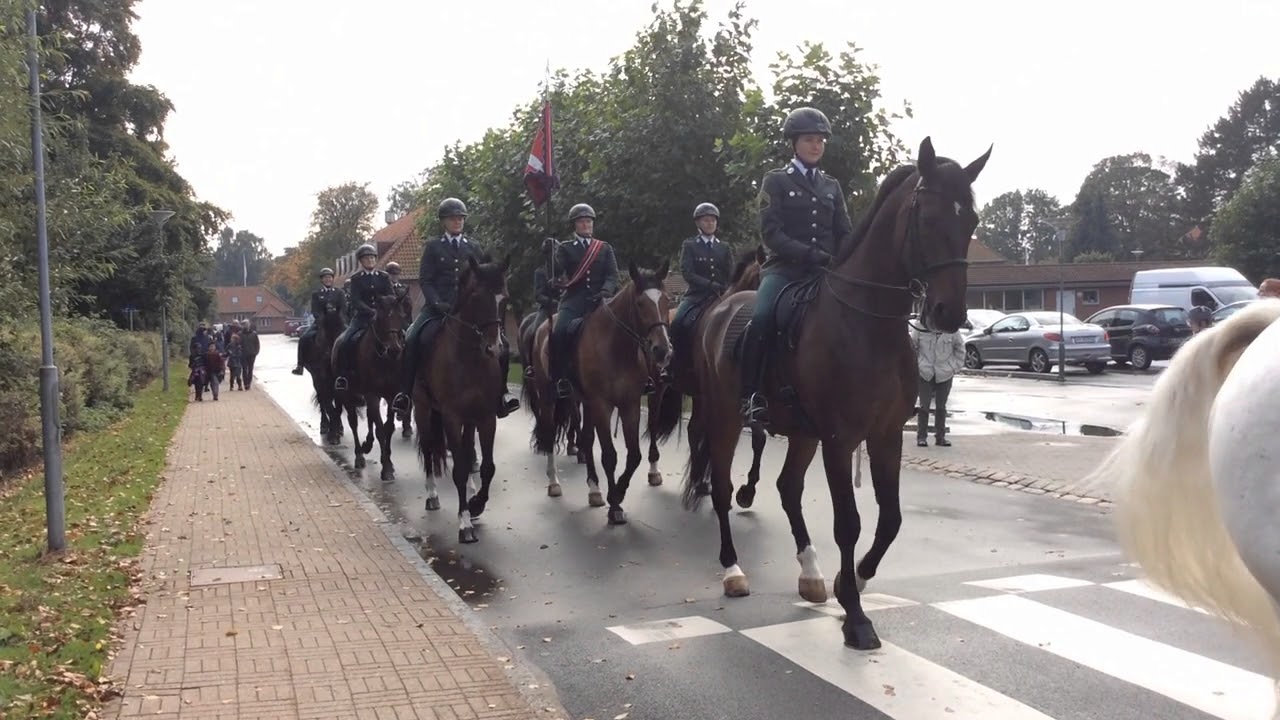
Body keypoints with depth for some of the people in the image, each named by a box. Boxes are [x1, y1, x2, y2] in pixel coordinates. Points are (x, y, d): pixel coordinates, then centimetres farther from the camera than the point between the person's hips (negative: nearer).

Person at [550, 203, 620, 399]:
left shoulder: (605, 248, 17)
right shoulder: (565, 248, 13)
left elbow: (612, 275, 6)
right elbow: (556, 270, -2)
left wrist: (606, 291, -15)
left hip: (599, 301, 2)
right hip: (574, 301, -1)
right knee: (560, 333, -28)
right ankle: (561, 379, -20)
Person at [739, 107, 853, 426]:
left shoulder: (832, 187, 19)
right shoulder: (776, 181, 6)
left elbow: (846, 235, 16)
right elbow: (771, 233, -6)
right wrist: (809, 253, -19)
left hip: (825, 271, 5)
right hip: (785, 267, -4)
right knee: (762, 319, -31)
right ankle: (750, 396, -24)